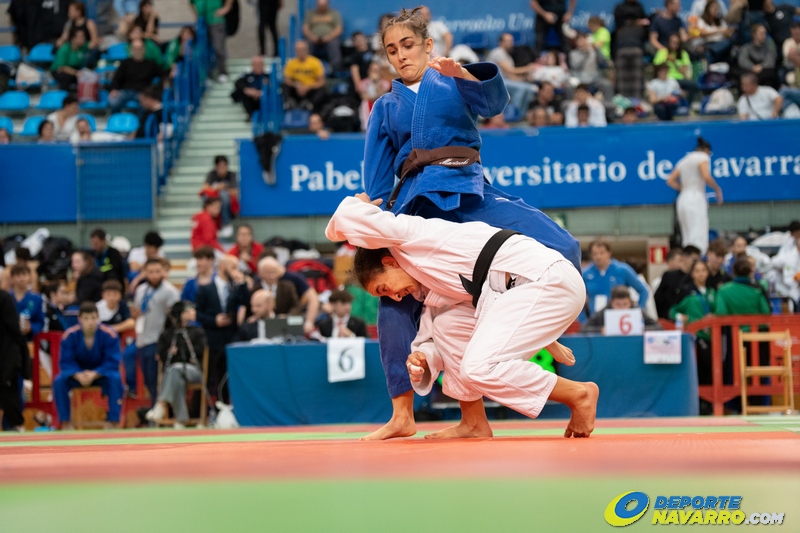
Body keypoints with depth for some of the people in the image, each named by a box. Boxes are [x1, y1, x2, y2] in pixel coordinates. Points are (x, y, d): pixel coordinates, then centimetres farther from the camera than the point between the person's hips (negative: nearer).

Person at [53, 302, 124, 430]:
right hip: (77, 373, 1)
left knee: (115, 379, -33)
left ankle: (113, 422, -26)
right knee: (59, 381, -27)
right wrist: (78, 375, -34)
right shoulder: (70, 335, -16)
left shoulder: (109, 335, -19)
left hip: (101, 373, -1)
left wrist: (94, 375, -34)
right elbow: (66, 362, -13)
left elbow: (112, 363, -18)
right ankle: (65, 423, -17)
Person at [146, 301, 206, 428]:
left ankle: (162, 404, -54)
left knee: (176, 369, -37)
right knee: (178, 380, -38)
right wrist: (187, 356, -7)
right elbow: (162, 355, 3)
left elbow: (199, 351, 4)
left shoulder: (197, 332, 22)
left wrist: (176, 352, 5)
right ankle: (180, 420, -44)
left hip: (193, 370, 0)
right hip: (170, 369, 1)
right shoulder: (166, 335, 20)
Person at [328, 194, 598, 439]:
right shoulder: (431, 287, 25)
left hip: (549, 280, -10)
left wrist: (360, 207, 20)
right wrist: (422, 358, 5)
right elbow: (430, 339, 27)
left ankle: (579, 395, -8)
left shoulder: (410, 233, 1)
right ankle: (474, 423, 15)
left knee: (479, 369, -18)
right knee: (447, 325, 13)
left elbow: (345, 217, -3)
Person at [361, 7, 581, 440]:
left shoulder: (455, 83, 15)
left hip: (469, 195, -2)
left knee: (562, 250, -22)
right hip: (415, 204, 2)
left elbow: (493, 101, -7)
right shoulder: (385, 108, 20)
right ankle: (402, 414, 0)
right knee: (394, 302, -9)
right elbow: (376, 177, 18)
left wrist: (462, 73, -26)